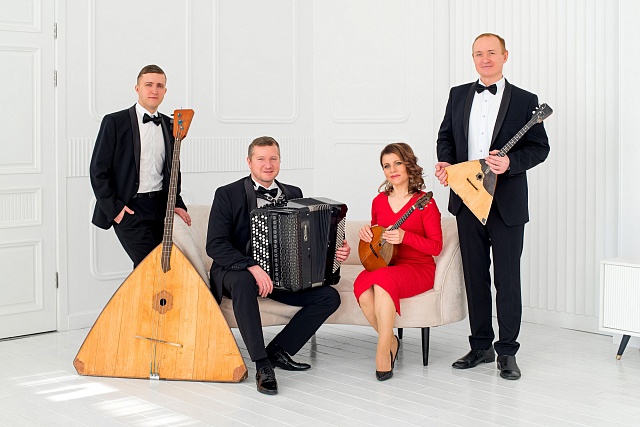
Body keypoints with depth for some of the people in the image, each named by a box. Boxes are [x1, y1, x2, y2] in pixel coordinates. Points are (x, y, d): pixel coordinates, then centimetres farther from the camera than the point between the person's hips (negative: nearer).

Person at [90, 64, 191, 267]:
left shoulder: (168, 125, 13)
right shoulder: (115, 122, -4)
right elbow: (98, 169, -5)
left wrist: (177, 203, 10)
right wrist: (113, 208, -10)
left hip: (161, 205, 6)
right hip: (129, 208, -6)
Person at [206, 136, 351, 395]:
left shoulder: (293, 195, 11)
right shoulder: (228, 194, -4)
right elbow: (215, 245, -14)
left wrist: (334, 251, -7)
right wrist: (252, 267, -28)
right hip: (237, 270, -4)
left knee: (329, 296, -15)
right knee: (243, 282, -40)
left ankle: (278, 351, -6)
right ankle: (262, 365, -33)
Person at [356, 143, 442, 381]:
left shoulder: (424, 203, -6)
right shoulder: (379, 201, 11)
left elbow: (436, 246, -10)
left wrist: (404, 236, -23)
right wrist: (366, 233, 2)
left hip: (418, 268, -5)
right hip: (383, 265, 5)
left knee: (382, 279, -36)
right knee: (362, 286, -30)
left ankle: (382, 352, -28)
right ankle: (391, 341, -9)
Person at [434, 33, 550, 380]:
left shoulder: (525, 100, -1)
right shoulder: (458, 95, 10)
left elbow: (540, 147, -1)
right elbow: (445, 136, 16)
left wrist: (511, 162, -18)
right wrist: (446, 162, -3)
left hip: (507, 204, -3)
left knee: (507, 279, 1)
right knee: (475, 276, 11)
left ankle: (507, 351, 12)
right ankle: (481, 346, 22)